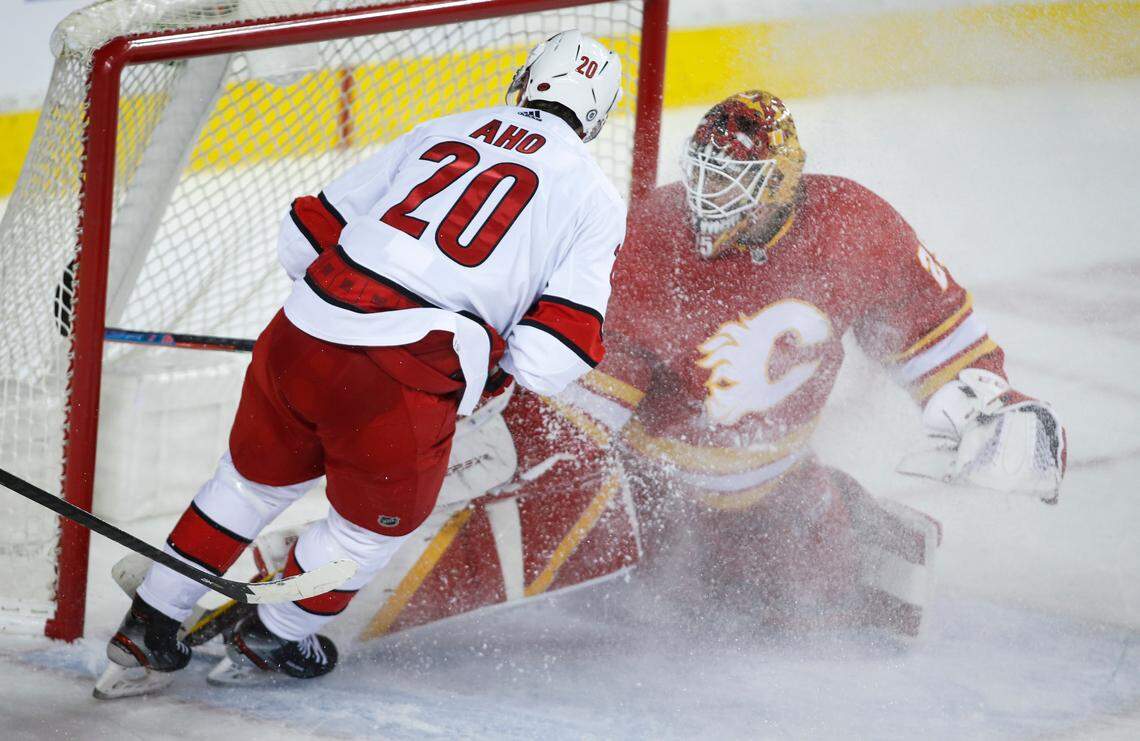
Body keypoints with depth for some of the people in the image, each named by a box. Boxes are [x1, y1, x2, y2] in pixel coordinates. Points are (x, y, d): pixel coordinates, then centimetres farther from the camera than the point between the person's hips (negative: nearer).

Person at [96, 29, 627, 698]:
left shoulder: (440, 132, 19)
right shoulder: (595, 197, 9)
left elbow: (306, 236, 19)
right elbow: (552, 358, -3)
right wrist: (500, 358, 18)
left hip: (299, 341, 4)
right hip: (406, 381, -4)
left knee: (254, 480, 30)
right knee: (378, 521, 26)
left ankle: (147, 633, 37)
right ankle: (269, 643, 41)